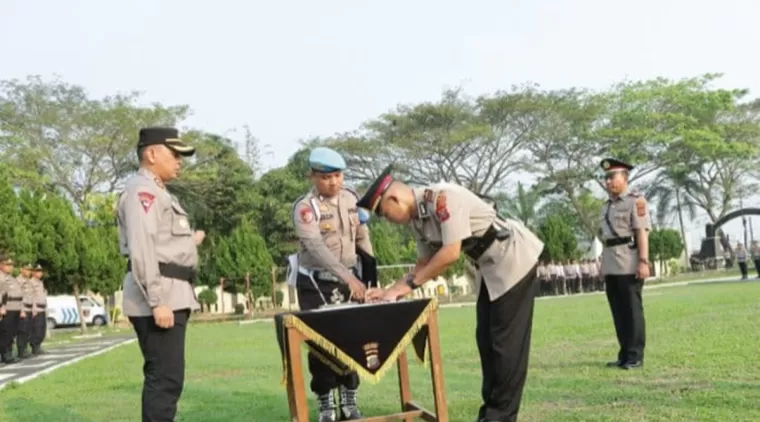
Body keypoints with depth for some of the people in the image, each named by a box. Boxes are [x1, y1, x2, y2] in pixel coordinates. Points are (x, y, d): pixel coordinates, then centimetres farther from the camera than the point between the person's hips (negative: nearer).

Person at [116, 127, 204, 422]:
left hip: (171, 296, 11)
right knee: (166, 377, -11)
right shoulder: (141, 189, -10)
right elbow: (141, 248, -21)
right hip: (160, 297, -11)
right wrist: (157, 301, -25)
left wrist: (189, 242, 23)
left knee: (165, 376, 14)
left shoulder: (157, 192, 22)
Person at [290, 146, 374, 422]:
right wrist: (348, 277, -40)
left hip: (349, 280, 5)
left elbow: (362, 237, 11)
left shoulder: (351, 199, 2)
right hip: (316, 283, -4)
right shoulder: (305, 207, -17)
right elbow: (316, 247, -30)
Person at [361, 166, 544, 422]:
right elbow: (425, 264, 10)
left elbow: (451, 254, -29)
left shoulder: (443, 198, -26)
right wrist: (391, 290, -1)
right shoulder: (416, 220, 2)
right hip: (489, 269, 9)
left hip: (514, 260, -9)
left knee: (507, 341, -5)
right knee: (486, 340, 10)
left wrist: (409, 284, -20)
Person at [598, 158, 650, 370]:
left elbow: (642, 233, -12)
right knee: (618, 311, 10)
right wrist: (604, 265, 18)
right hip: (611, 265, 8)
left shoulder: (636, 200, -5)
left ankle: (635, 356, 3)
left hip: (629, 263, -8)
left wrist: (643, 261, -20)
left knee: (632, 310, -3)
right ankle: (624, 354, 18)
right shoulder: (606, 206, 19)